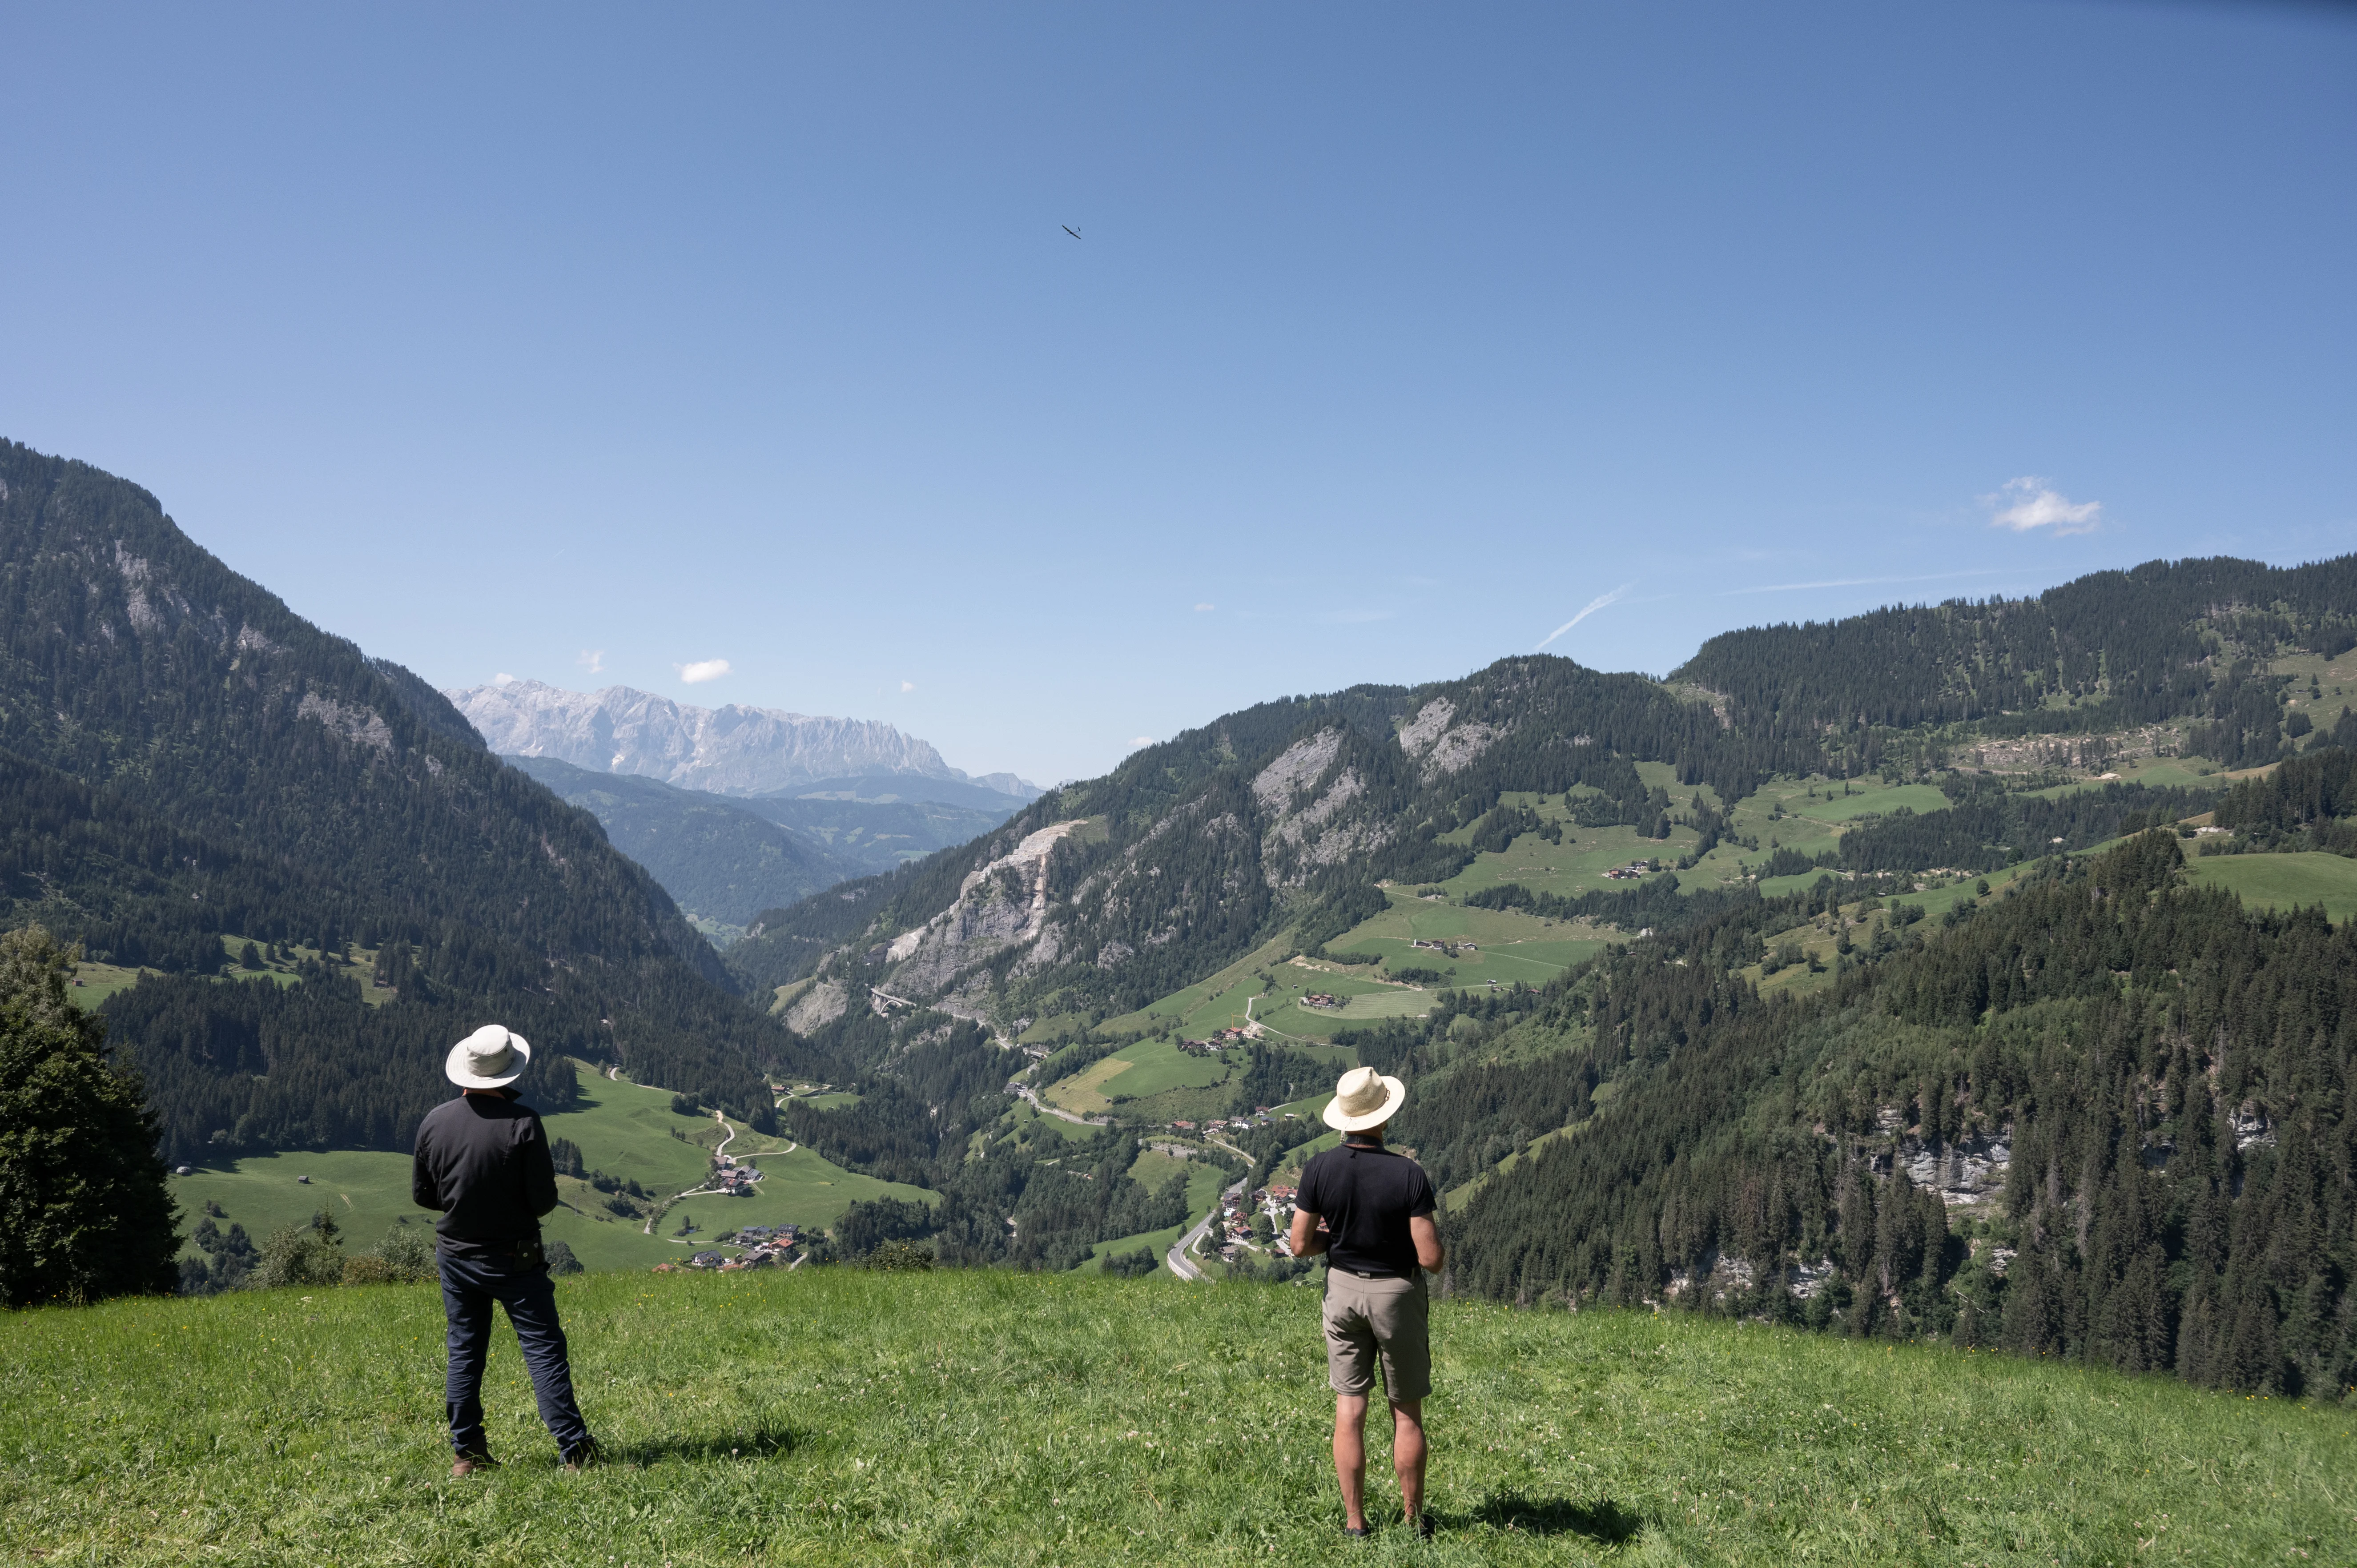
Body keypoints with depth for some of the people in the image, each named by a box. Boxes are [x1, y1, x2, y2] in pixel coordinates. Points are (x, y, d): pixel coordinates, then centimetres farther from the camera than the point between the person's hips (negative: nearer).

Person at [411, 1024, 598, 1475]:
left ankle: (467, 1453, 20)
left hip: (456, 1255, 4)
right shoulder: (522, 1121, -19)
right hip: (515, 1258, -4)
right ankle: (574, 1448, -3)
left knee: (465, 1352, 15)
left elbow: (421, 1193, 5)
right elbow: (544, 1199, -16)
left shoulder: (434, 1122, -6)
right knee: (544, 1349, 0)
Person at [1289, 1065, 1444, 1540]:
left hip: (1342, 1290, 2)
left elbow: (1301, 1246, -6)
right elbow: (1431, 1259, -20)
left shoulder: (1319, 1169, -12)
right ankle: (1414, 1521, 23)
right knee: (1407, 1413, 12)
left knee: (1349, 1412, 9)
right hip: (1397, 1293, -2)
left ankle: (1355, 1524, 15)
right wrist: (1412, 1232, 1)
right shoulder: (1408, 1174, -20)